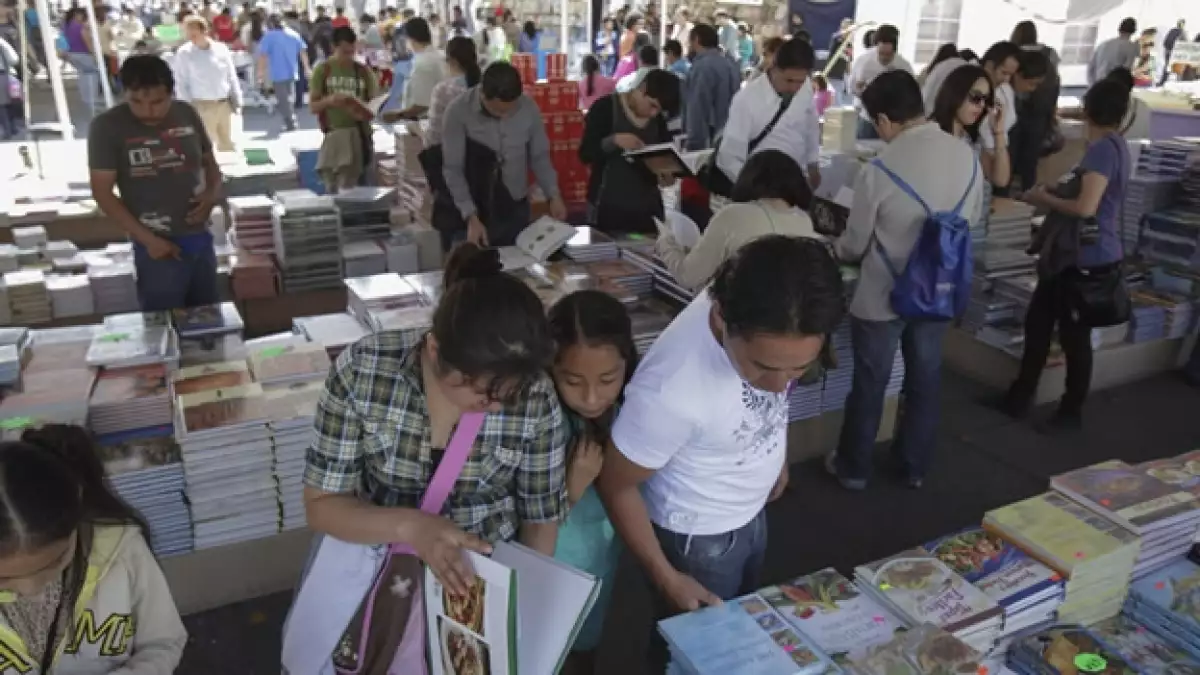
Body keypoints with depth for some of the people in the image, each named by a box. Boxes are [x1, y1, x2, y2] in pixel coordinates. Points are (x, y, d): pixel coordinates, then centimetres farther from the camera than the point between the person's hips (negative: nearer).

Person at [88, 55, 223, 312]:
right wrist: (147, 239, -15)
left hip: (201, 240, 4)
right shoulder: (107, 126, -9)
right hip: (159, 246, -4)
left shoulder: (186, 114, 3)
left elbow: (209, 162, 16)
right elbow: (102, 192, -8)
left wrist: (213, 194, -6)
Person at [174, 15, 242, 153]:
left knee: (227, 144, 15)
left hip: (224, 104, 3)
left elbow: (232, 78, 9)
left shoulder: (221, 49, 2)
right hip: (202, 107, -3)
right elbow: (181, 84, -5)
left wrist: (237, 102, 6)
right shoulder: (184, 53, -6)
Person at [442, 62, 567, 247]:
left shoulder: (528, 109, -7)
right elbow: (453, 170, -13)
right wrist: (471, 217, -20)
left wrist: (553, 195, -8)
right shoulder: (458, 112, -14)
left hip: (516, 210, 2)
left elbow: (539, 157, 5)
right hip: (477, 210, -2)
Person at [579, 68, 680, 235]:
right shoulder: (605, 108, -8)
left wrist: (667, 174, -8)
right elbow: (585, 154, -10)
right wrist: (614, 140, -26)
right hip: (609, 207, -4)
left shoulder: (658, 119, 7)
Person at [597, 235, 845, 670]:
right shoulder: (672, 389, -42)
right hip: (696, 537, -6)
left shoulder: (767, 321, -25)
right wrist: (666, 579, -14)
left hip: (752, 512, 6)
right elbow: (616, 486, -24)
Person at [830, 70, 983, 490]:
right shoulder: (967, 156, -7)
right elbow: (973, 220, 8)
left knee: (870, 383, 12)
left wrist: (836, 248, 11)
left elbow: (855, 244, -12)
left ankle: (853, 468, 29)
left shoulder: (879, 171, -24)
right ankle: (915, 466, 36)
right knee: (925, 379, 20)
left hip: (884, 295, -5)